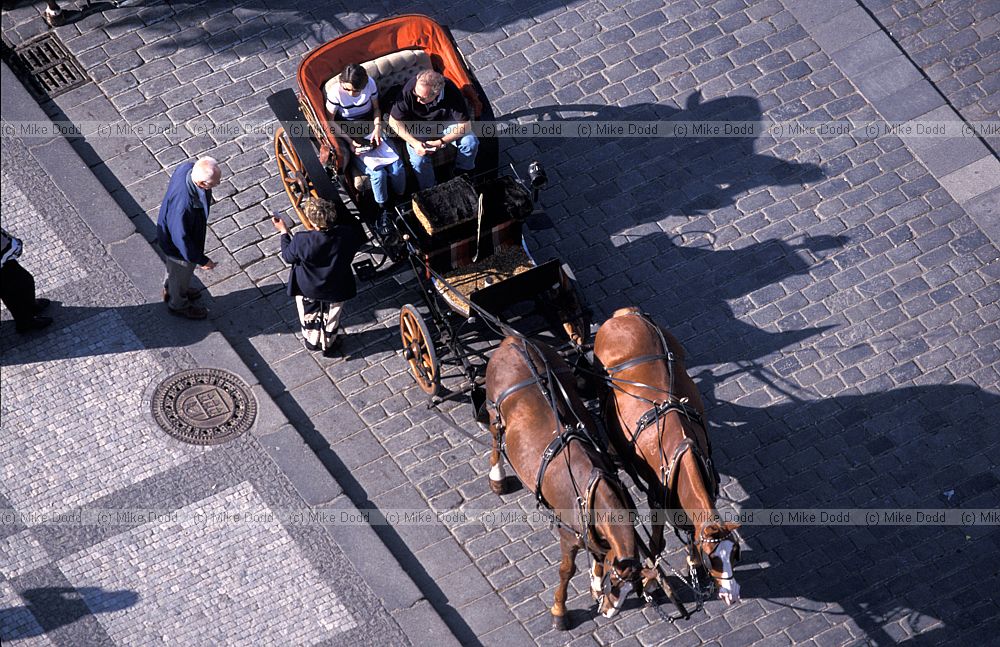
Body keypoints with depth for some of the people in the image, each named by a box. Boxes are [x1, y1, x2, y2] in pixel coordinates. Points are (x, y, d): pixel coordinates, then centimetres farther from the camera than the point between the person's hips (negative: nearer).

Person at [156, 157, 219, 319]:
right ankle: (178, 304, 54)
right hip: (178, 246, -7)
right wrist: (201, 260, -18)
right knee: (181, 273, 25)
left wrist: (201, 221, 17)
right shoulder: (183, 205, -48)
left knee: (174, 269, 36)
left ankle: (170, 290, 64)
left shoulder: (187, 168, -25)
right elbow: (181, 238, -32)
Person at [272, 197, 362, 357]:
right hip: (336, 289, 1)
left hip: (308, 289, -1)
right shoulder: (346, 235, -32)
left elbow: (288, 257, -15)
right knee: (331, 318, 29)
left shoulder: (302, 241, -37)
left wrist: (283, 232, -3)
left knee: (310, 314, 31)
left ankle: (312, 341, 55)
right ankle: (328, 345, 52)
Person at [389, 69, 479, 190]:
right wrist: (414, 143, -30)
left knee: (471, 143, -20)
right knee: (419, 160, -24)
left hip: (446, 120, 1)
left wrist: (441, 142, -30)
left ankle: (462, 173, 10)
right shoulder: (409, 90, -34)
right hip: (419, 126, -1)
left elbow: (465, 125, -23)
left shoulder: (451, 91, -32)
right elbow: (394, 121, -21)